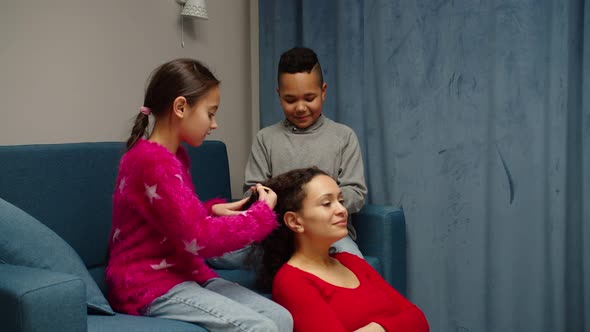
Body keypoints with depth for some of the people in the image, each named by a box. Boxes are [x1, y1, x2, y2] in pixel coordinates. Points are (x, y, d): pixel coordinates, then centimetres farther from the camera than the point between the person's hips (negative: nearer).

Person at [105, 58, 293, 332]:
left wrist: (212, 210, 3)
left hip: (182, 274, 10)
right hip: (151, 286, -9)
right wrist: (262, 214, -9)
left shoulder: (172, 156, 14)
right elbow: (199, 239, -20)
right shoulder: (155, 163, -19)